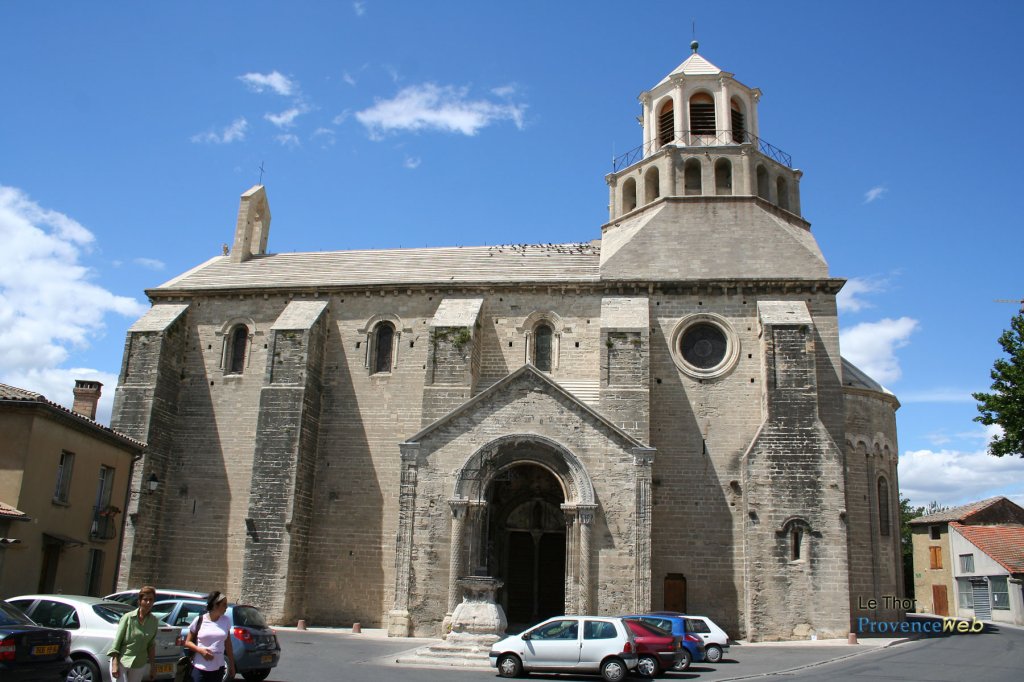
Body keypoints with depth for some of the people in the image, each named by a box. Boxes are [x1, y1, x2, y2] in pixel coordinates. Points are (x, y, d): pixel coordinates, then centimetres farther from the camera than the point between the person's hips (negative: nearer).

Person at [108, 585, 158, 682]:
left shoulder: (154, 621, 1)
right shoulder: (128, 617, -9)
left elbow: (151, 645, 9)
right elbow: (117, 641, -8)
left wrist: (151, 666, 10)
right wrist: (115, 664, -14)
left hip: (139, 665, 4)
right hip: (121, 662, -4)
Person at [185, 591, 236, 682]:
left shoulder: (226, 621, 4)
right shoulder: (199, 620, -5)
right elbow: (188, 642, 3)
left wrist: (232, 665, 11)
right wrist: (200, 650, -15)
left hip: (218, 668, 3)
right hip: (200, 669, -3)